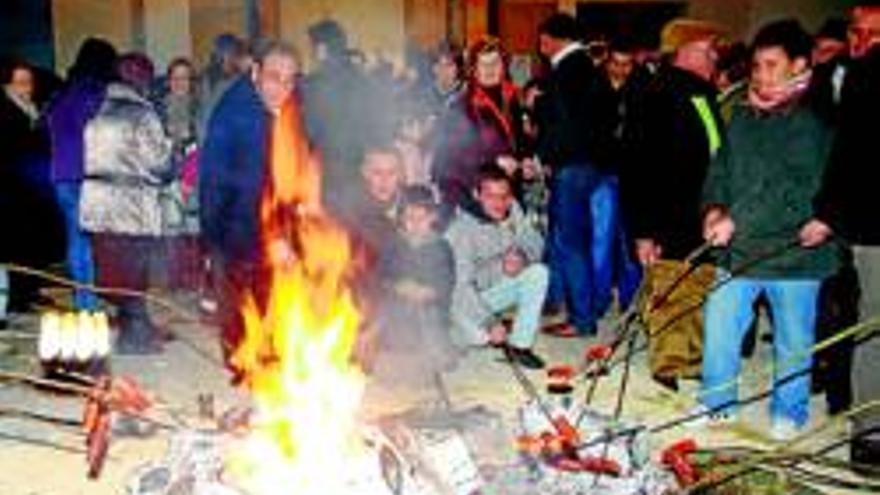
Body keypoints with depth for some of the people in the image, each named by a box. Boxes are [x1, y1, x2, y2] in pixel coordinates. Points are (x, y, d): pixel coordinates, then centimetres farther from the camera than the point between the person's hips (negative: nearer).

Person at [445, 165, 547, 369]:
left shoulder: (512, 210, -11)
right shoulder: (460, 229, -26)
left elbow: (535, 243, -2)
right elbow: (460, 285, -27)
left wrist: (523, 256, -27)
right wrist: (489, 323, -32)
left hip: (497, 287, 5)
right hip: (464, 298, -5)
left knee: (538, 272, -17)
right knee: (478, 337, -30)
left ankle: (519, 345, -9)